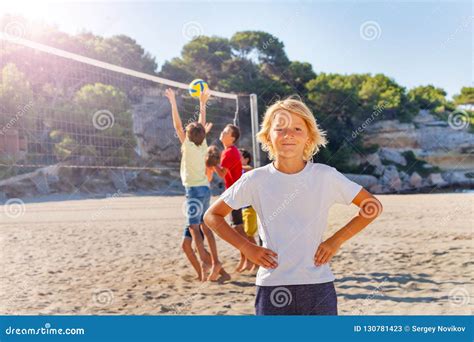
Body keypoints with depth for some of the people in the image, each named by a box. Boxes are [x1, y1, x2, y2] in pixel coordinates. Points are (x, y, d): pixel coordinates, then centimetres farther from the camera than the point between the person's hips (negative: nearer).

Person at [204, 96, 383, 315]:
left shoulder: (326, 176, -3)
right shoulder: (255, 180, -3)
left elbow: (373, 207, 6)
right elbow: (212, 216, 6)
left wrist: (336, 241, -1)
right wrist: (246, 248, -4)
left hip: (318, 284, 0)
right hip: (272, 287, 0)